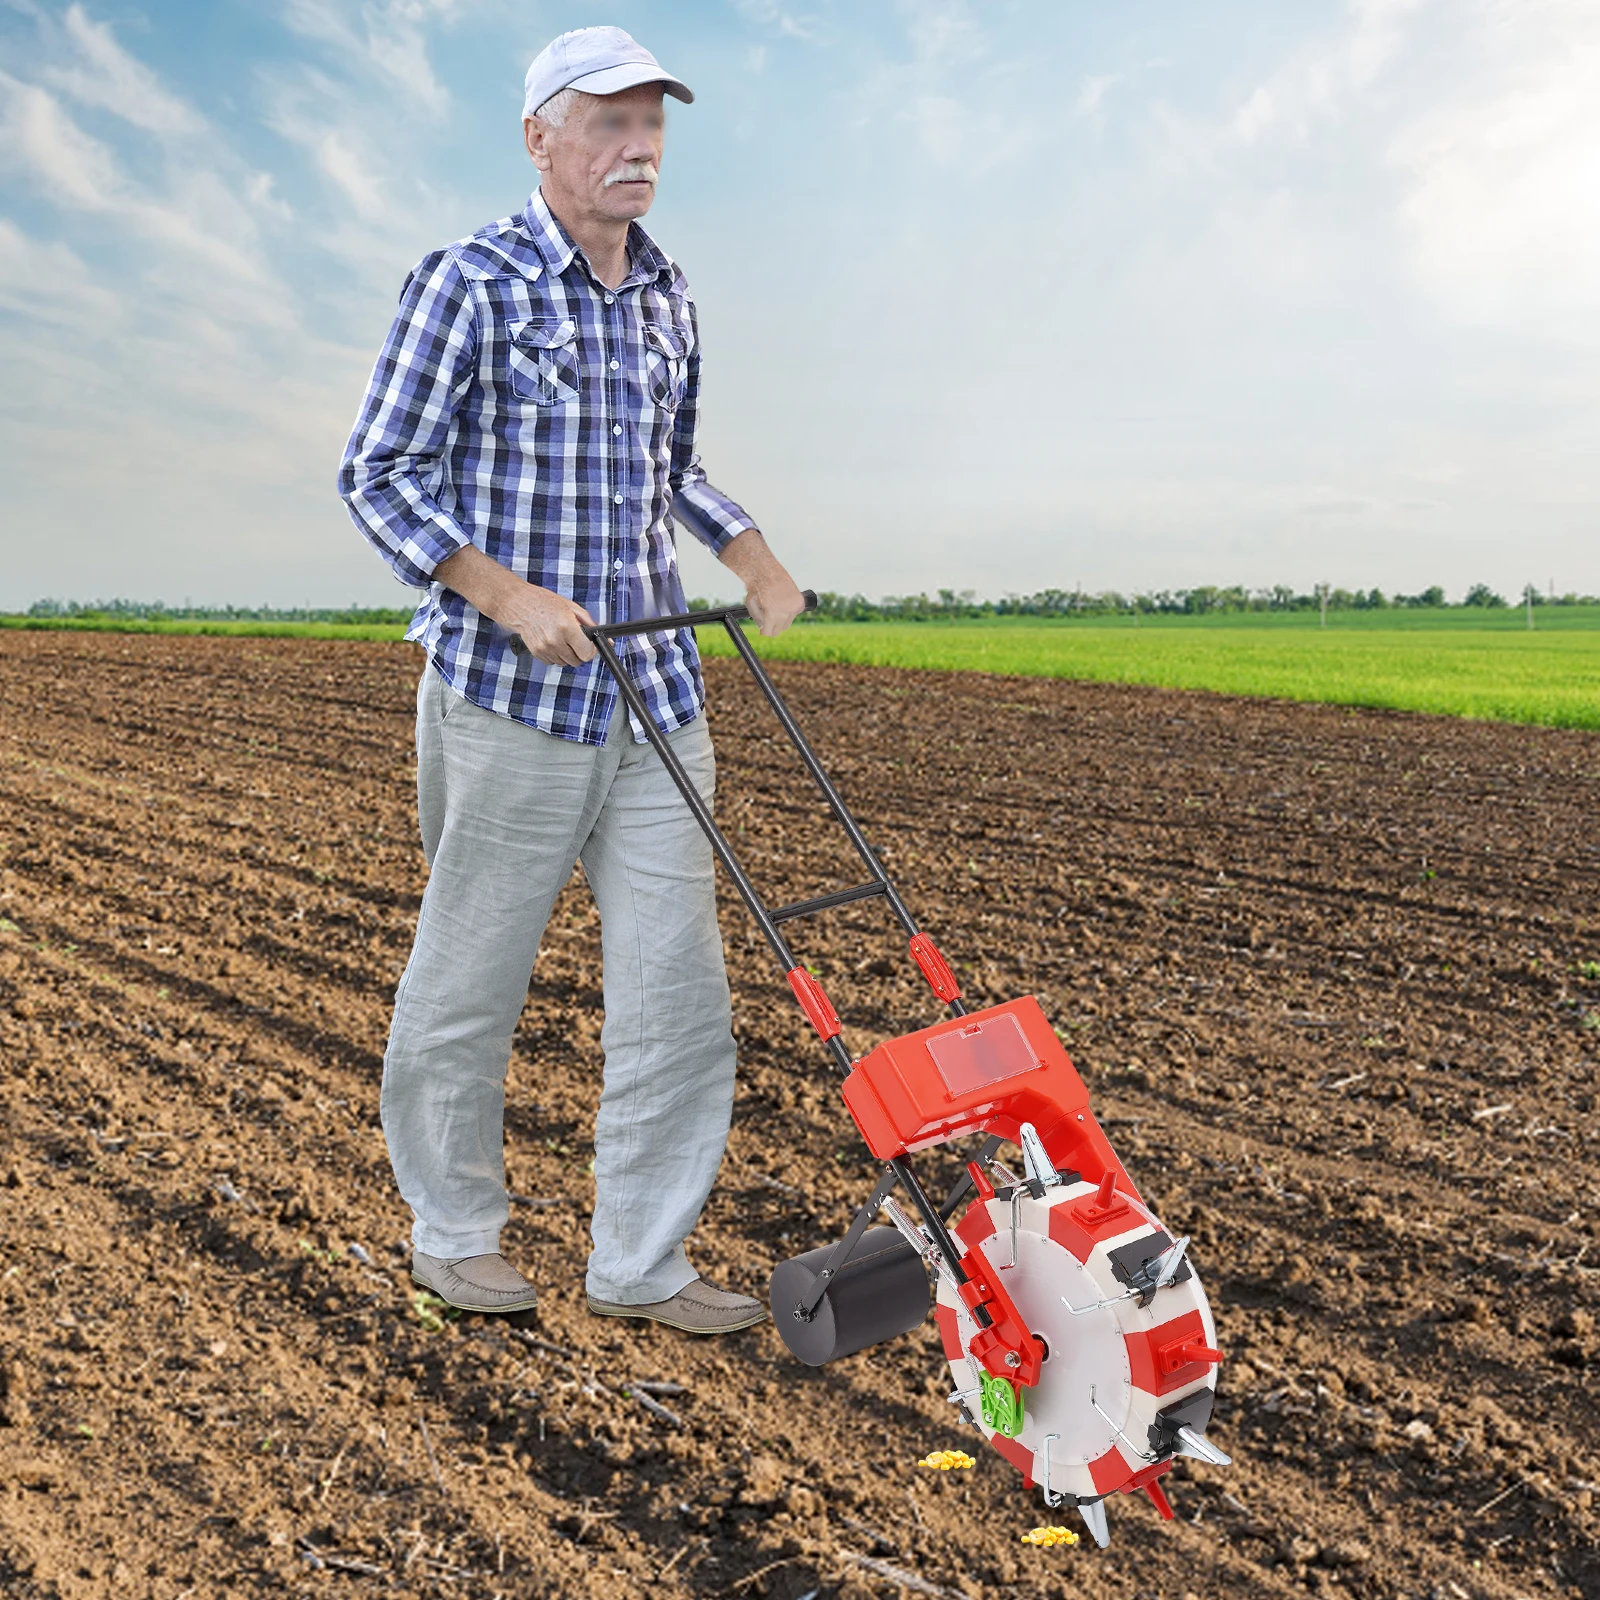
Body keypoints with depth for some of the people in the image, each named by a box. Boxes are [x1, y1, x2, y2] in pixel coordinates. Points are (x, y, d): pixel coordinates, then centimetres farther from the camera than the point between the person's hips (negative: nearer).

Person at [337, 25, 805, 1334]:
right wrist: (511, 598, -19)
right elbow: (380, 473, -8)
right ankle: (451, 1227, 29)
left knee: (678, 989, 3)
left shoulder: (668, 294, 15)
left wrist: (758, 562, 12)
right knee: (471, 977, 7)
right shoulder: (469, 284, -5)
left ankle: (642, 1262, 16)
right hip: (510, 696, -6)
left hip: (656, 694, 6)